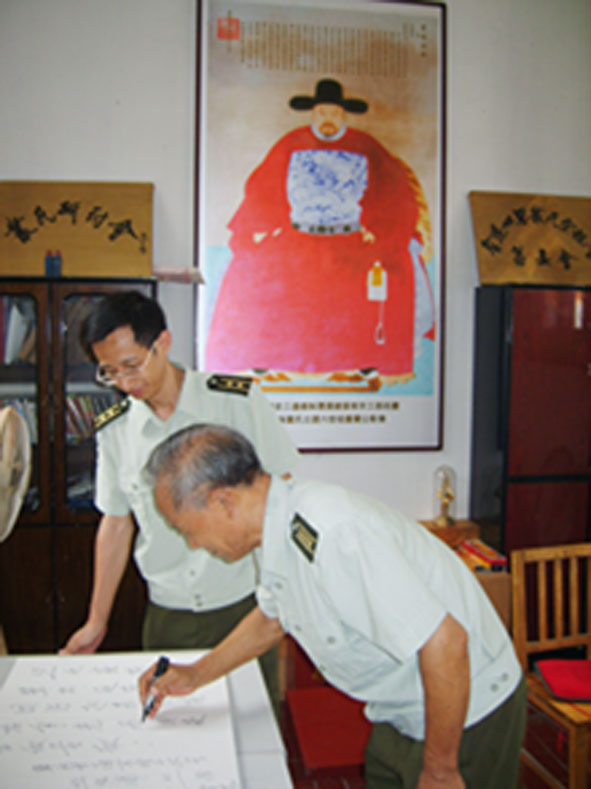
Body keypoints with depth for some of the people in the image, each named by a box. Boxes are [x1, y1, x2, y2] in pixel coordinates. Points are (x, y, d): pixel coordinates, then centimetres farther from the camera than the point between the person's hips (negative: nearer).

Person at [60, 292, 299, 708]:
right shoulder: (114, 431, 0)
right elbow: (116, 523, 10)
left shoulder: (239, 401, -10)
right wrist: (97, 621, 13)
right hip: (167, 616, 2)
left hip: (245, 606, -2)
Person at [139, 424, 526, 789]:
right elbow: (272, 617, 17)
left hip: (466, 715, -8)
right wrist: (196, 675, 17)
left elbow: (444, 642, -33)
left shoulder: (329, 534, -34)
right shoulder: (281, 524, -4)